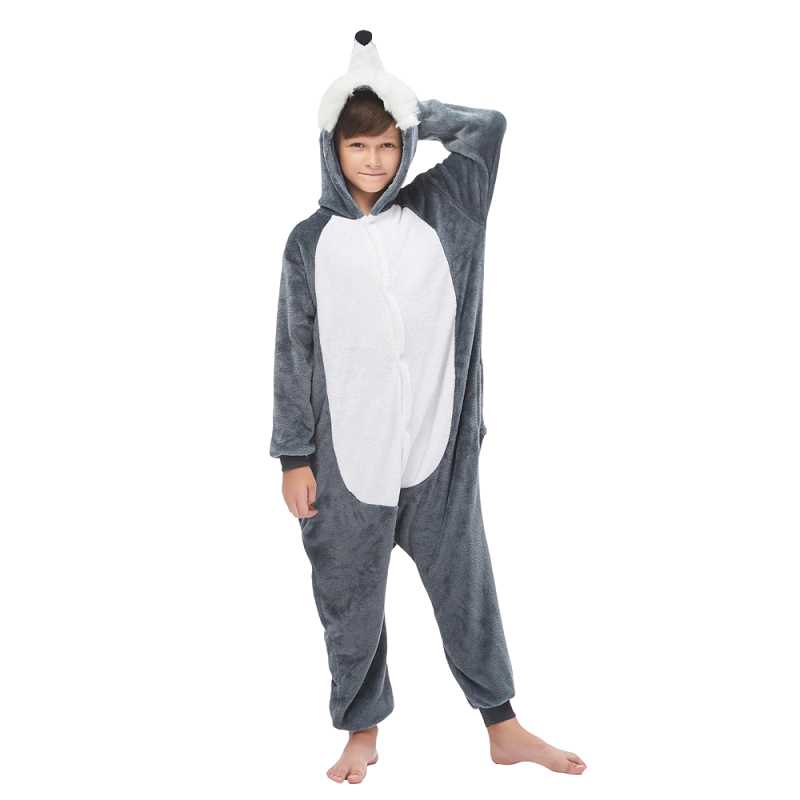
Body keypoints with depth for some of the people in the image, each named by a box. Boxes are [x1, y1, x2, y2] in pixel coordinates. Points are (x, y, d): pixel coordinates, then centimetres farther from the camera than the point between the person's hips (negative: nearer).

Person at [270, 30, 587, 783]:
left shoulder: (436, 211, 3)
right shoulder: (311, 241, 0)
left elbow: (489, 124, 2)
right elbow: (294, 353, 1)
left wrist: (408, 108, 3)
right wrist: (294, 457, -1)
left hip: (438, 446, 1)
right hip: (348, 454, 0)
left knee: (465, 584, 12)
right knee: (349, 597, 11)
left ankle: (503, 729, 27)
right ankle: (362, 733, 32)